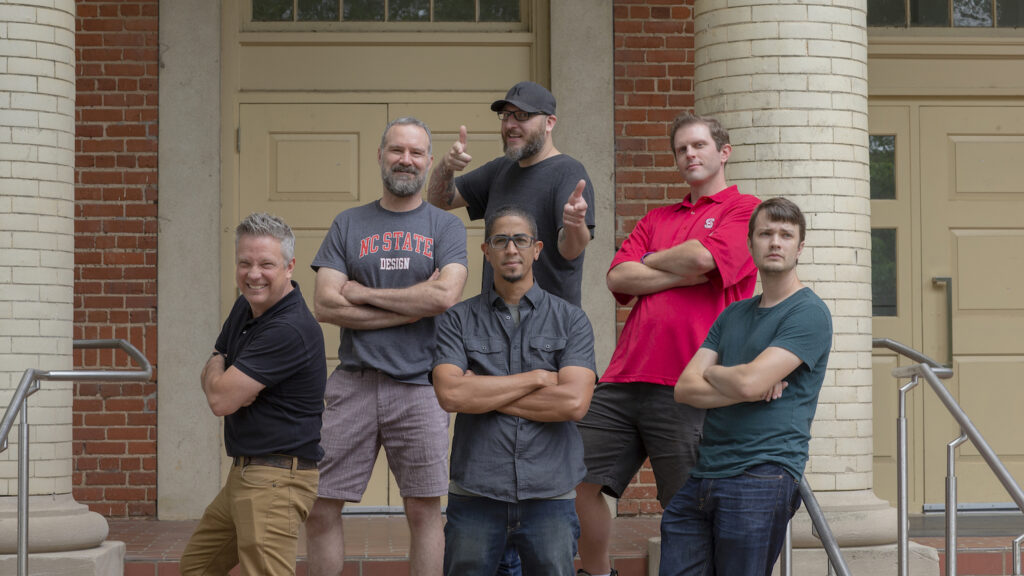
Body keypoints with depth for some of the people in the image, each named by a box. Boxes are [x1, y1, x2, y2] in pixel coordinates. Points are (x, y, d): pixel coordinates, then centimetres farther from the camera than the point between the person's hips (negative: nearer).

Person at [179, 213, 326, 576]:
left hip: (276, 480, -10)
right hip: (244, 473, 10)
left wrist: (216, 368, 4)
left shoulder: (291, 329, -21)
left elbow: (221, 399, -21)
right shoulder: (246, 308, 11)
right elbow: (210, 379, 18)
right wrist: (223, 378, -7)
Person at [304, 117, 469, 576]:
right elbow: (327, 305, -2)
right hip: (354, 383, 1)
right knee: (320, 509, 0)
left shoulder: (445, 227, 8)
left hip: (419, 386, -1)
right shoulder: (348, 225, 11)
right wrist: (414, 306, -7)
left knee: (424, 509, 3)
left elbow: (445, 296, -11)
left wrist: (363, 293, -6)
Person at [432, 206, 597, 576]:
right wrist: (537, 378, -8)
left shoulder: (570, 320, 5)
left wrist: (485, 396, -6)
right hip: (475, 494, 0)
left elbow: (574, 402, -9)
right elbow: (450, 394, -10)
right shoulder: (458, 320, 6)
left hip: (550, 494, 0)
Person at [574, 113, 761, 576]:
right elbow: (618, 278, 7)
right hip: (624, 380, 6)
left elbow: (701, 257, -13)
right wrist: (684, 273, -4)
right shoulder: (657, 220, 23)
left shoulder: (745, 210, 5)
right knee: (579, 481, 3)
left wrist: (649, 261, 7)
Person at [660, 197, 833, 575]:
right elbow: (685, 388, 9)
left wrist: (711, 373, 6)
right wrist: (752, 392, -7)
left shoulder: (809, 313, -4)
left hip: (761, 477, -7)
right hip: (701, 476, 7)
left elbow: (748, 380, -16)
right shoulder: (734, 314, 19)